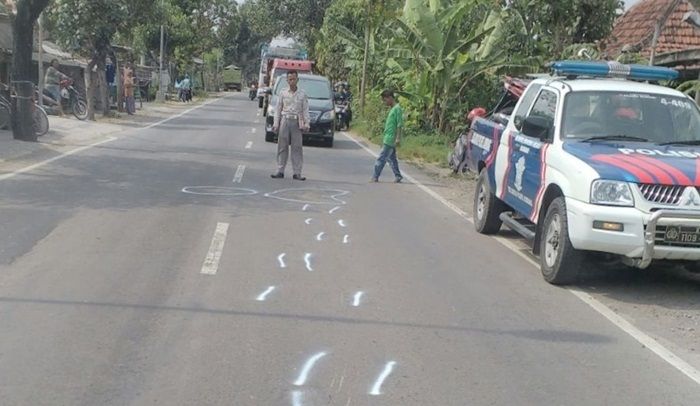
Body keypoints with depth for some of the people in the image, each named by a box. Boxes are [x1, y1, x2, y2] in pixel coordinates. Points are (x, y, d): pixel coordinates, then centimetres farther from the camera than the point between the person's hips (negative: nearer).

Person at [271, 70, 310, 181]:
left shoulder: (302, 94, 5)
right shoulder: (283, 93, 7)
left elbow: (305, 110, 5)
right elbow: (278, 109, 8)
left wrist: (306, 123, -6)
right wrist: (276, 123, 1)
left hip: (297, 123, -1)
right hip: (285, 121, 1)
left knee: (297, 147, -2)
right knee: (282, 147, 2)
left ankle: (297, 173, 0)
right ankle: (280, 171, 6)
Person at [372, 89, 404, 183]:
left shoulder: (397, 108, -13)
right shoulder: (392, 109, 16)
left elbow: (399, 124, -16)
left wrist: (398, 138, -20)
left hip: (390, 139, -10)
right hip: (388, 139, 10)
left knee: (381, 158, -7)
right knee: (391, 158, 12)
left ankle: (375, 177, -5)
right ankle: (398, 176, 17)